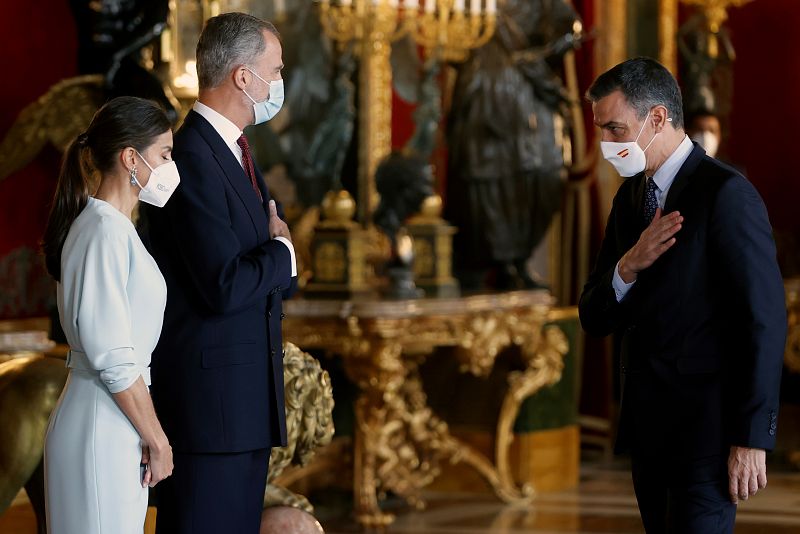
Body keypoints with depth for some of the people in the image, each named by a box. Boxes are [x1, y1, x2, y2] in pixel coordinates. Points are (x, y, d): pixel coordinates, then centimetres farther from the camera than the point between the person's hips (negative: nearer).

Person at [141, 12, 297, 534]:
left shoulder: (235, 151, 15)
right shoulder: (193, 159, -17)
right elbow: (225, 288, -23)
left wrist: (274, 260, -6)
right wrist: (281, 252, -6)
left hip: (246, 393, 10)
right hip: (209, 395, -10)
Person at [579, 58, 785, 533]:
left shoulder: (727, 194, -13)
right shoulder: (631, 196, 11)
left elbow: (764, 320, -15)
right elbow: (594, 319, 10)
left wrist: (752, 437, -16)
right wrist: (627, 267, -11)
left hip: (707, 425, -7)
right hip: (646, 423, 7)